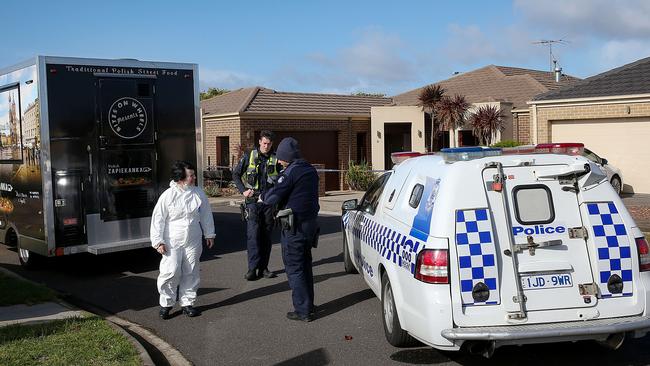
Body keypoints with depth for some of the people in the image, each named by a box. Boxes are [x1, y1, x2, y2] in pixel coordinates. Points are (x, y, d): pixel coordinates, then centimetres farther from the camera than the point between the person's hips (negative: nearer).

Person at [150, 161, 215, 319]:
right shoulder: (168, 196, -11)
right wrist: (158, 241, -9)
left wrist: (209, 234, 17)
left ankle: (187, 302, 22)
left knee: (191, 273, 8)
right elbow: (158, 219, -6)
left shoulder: (199, 193, 1)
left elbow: (206, 214, 13)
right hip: (172, 243, -4)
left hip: (193, 242, 4)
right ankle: (166, 303, 10)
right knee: (171, 272, -9)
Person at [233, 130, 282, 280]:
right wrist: (243, 190, -2)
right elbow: (236, 174, 9)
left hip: (269, 202, 2)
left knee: (266, 236, 7)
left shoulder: (275, 160, 6)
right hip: (253, 202, -2)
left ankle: (263, 268, 14)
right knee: (253, 235, -10)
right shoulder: (249, 157, 3)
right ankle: (252, 268, -9)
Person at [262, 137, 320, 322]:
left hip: (295, 227, -9)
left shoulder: (291, 172, -17)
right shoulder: (311, 170, 11)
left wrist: (262, 196, 4)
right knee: (305, 265, 19)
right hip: (311, 222, 9)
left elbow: (273, 197, -18)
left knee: (294, 268, -1)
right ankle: (308, 305, 28)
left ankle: (303, 310, 0)